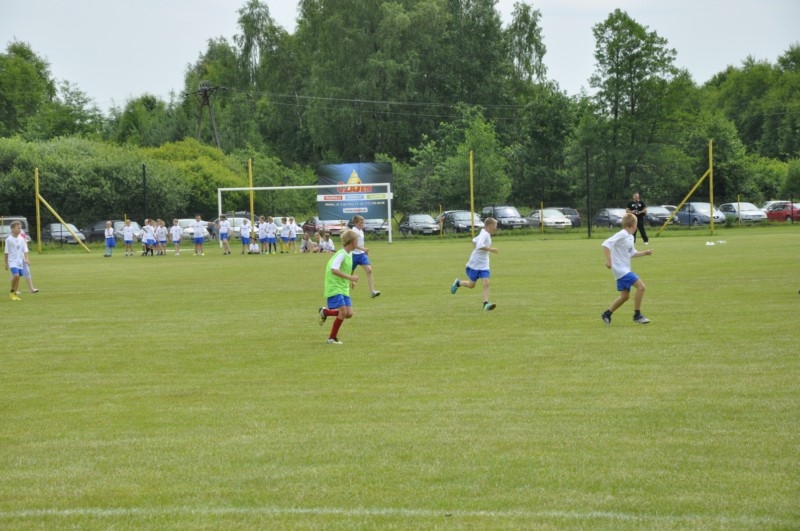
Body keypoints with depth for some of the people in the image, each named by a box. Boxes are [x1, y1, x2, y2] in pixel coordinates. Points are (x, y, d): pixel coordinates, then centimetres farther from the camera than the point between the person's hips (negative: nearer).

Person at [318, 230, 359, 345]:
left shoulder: (349, 254, 10)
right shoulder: (341, 254, -18)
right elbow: (334, 270, -30)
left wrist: (350, 281, 16)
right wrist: (349, 277, -31)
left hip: (344, 288, 8)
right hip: (334, 288, -8)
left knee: (349, 313, 0)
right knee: (343, 311, -16)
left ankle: (325, 312, 23)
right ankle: (332, 338, -2)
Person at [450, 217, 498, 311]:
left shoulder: (486, 234, 10)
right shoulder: (484, 234, -19)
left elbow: (474, 240, 26)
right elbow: (479, 245, -36)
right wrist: (490, 249, -30)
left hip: (484, 265, 7)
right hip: (474, 264, -7)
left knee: (486, 283, -10)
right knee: (471, 285, 7)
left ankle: (486, 304, -17)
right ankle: (458, 283, 35)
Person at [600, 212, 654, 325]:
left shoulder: (630, 237, 13)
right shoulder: (622, 235, -16)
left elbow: (632, 253, 25)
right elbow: (606, 244, -23)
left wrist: (645, 253, 14)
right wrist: (608, 260, -27)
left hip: (625, 270, 10)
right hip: (621, 269, -10)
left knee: (625, 295, 13)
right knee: (640, 286, -16)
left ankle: (607, 314, 23)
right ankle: (637, 315, -9)